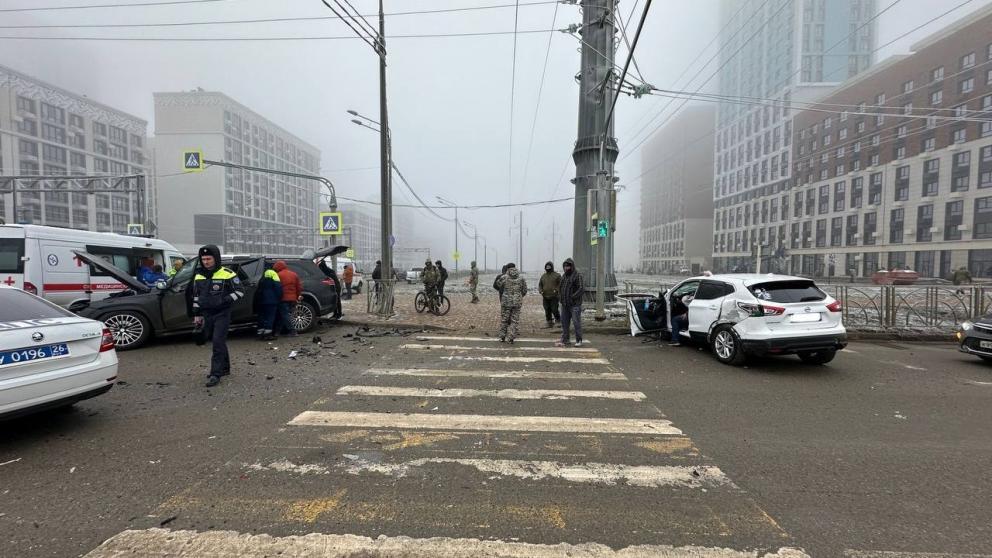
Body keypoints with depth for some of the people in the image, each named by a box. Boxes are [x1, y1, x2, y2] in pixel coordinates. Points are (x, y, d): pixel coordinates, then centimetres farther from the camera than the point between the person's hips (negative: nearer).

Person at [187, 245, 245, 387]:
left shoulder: (227, 274, -8)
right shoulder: (198, 276, 10)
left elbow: (240, 291, -7)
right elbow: (196, 296, 18)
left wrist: (224, 301, -18)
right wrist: (196, 314, 15)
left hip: (222, 314, -6)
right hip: (206, 314, 6)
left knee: (218, 342, -10)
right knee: (216, 342, 14)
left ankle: (216, 374, -6)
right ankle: (224, 368, 27)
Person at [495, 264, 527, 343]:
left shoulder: (504, 277, -7)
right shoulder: (521, 279, -1)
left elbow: (499, 285, 12)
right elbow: (524, 291, 6)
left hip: (506, 301, 0)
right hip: (517, 302, 1)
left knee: (504, 319, 13)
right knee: (514, 321, 8)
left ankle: (502, 337, 21)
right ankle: (510, 338, 6)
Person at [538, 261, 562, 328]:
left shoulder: (557, 275, -1)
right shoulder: (543, 276, 14)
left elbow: (561, 284, -5)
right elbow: (540, 285, 20)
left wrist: (556, 290, -16)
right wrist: (541, 291, 3)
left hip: (554, 297, -5)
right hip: (545, 297, 5)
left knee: (554, 310, -7)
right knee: (547, 311, 6)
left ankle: (559, 321, 15)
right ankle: (550, 323, 15)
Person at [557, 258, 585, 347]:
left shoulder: (578, 275, -9)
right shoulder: (564, 276, 14)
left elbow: (582, 289, -16)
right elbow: (560, 287, 27)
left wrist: (573, 297, -17)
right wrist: (560, 295, 11)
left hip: (575, 304, -7)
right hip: (564, 304, 7)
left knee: (576, 322, -4)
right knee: (564, 322, 11)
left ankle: (579, 341, 7)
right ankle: (564, 340, 20)